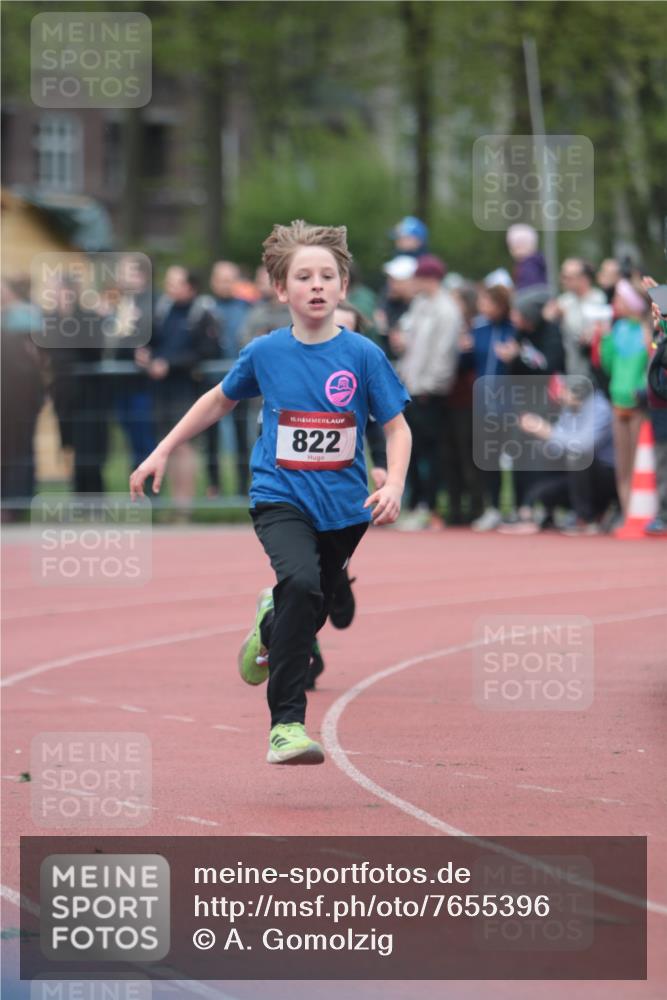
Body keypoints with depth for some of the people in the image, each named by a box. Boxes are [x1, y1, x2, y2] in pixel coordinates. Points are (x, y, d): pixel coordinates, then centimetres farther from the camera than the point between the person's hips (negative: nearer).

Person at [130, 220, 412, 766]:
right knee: (301, 583, -28)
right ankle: (286, 723, -24)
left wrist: (394, 485, -18)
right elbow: (220, 400, 16)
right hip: (281, 500, -2)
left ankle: (270, 625, 51)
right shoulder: (265, 353, -2)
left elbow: (397, 427, -1)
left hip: (343, 507, 2)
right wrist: (163, 451, 17)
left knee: (308, 617, 11)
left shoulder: (362, 355, -6)